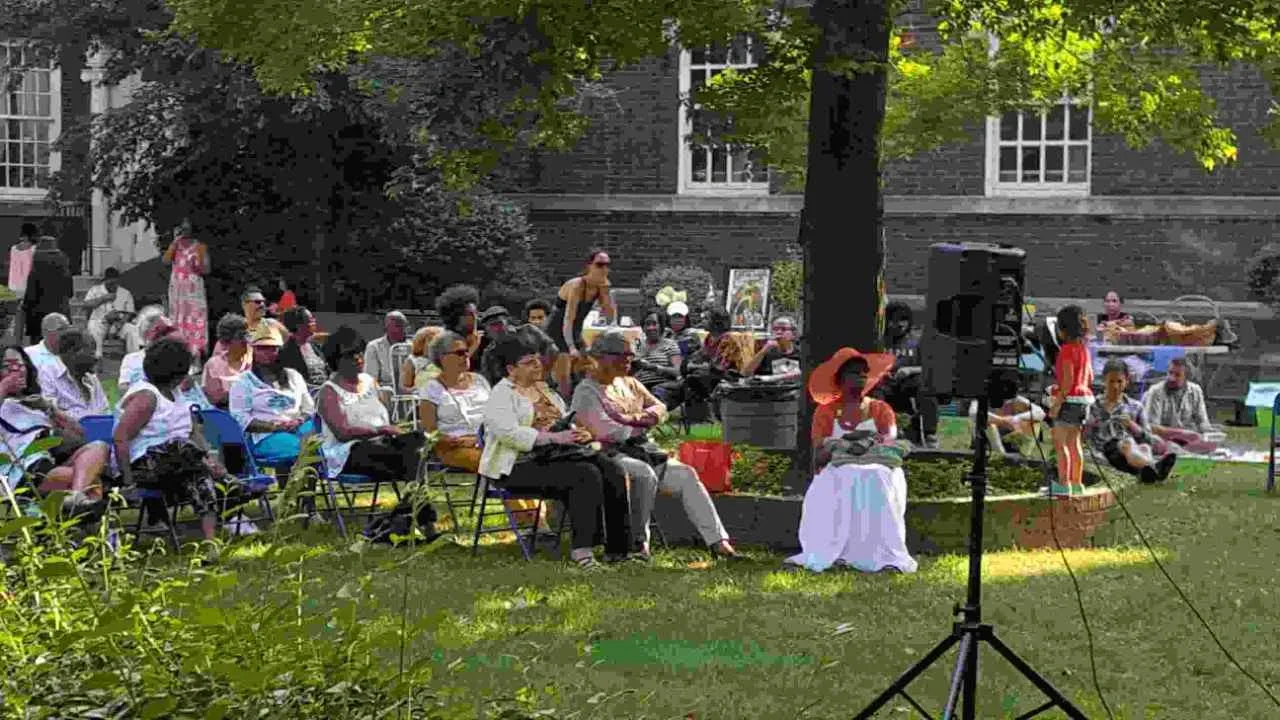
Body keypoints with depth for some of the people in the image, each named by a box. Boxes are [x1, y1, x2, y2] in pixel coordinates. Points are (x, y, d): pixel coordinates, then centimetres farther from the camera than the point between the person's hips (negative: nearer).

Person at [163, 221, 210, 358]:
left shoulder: (200, 247, 1)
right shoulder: (174, 246, 9)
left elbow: (207, 269, 0)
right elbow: (165, 260, -9)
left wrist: (197, 267, -21)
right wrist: (175, 242, -10)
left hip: (194, 290, -3)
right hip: (177, 290, 3)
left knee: (195, 321, -9)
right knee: (178, 321, 3)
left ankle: (196, 356, -11)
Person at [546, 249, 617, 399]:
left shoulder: (600, 287, -4)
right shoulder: (576, 286, -25)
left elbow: (611, 318, -7)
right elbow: (568, 319, -36)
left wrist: (606, 291, -17)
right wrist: (571, 347, -51)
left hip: (576, 335, 8)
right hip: (557, 335, -8)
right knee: (564, 388, -16)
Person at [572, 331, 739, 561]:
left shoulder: (630, 384, 21)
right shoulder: (586, 391, -3)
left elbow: (660, 408, 14)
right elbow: (605, 430, -15)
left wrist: (639, 417, -7)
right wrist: (639, 428, -3)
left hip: (640, 451, 7)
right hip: (608, 454, -7)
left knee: (686, 474, -15)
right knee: (645, 474, -37)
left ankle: (718, 541, -22)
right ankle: (638, 542, -26)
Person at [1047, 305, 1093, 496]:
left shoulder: (1067, 349, -14)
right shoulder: (1084, 348, 12)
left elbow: (1068, 380, -20)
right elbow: (1089, 377, 17)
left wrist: (1057, 402, -19)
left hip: (1069, 399, -9)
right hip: (1083, 397, 9)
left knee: (1059, 442, -5)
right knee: (1073, 442, 14)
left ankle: (1063, 484, -9)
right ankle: (1077, 484, 17)